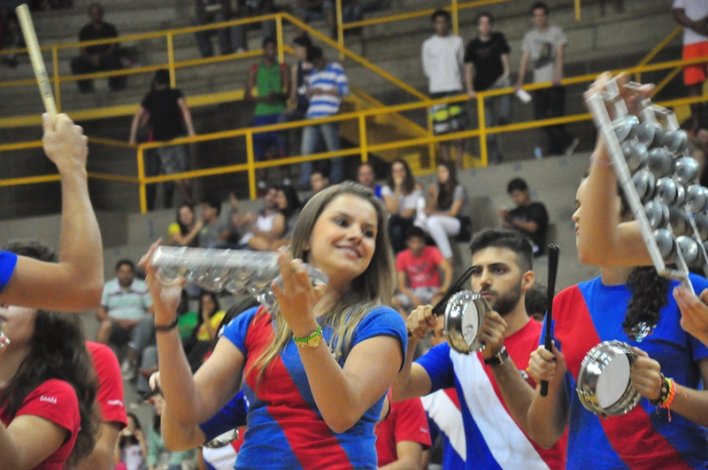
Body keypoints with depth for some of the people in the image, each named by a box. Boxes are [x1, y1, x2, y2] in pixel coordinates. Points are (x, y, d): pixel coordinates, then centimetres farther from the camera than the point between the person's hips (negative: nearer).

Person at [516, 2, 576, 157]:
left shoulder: (556, 32, 4)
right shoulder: (529, 36, 14)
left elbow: (560, 54, -6)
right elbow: (525, 59, 10)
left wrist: (558, 74, -21)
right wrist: (520, 80, -1)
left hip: (555, 82, -4)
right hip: (539, 83, 4)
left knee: (556, 116, -7)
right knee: (540, 116, -6)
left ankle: (556, 149, 1)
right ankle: (566, 141, -2)